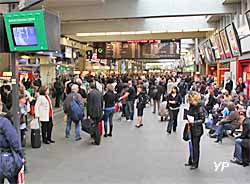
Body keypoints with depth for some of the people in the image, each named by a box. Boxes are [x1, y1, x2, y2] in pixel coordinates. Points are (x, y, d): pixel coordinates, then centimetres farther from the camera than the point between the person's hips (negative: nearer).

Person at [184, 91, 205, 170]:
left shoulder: (199, 107, -16)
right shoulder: (191, 106, 5)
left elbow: (202, 119, -15)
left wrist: (193, 122, -22)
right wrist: (188, 120, 1)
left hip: (197, 130, -7)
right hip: (191, 129, 7)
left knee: (195, 146, 4)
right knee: (191, 145, 16)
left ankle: (195, 164, 16)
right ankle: (191, 161, 30)